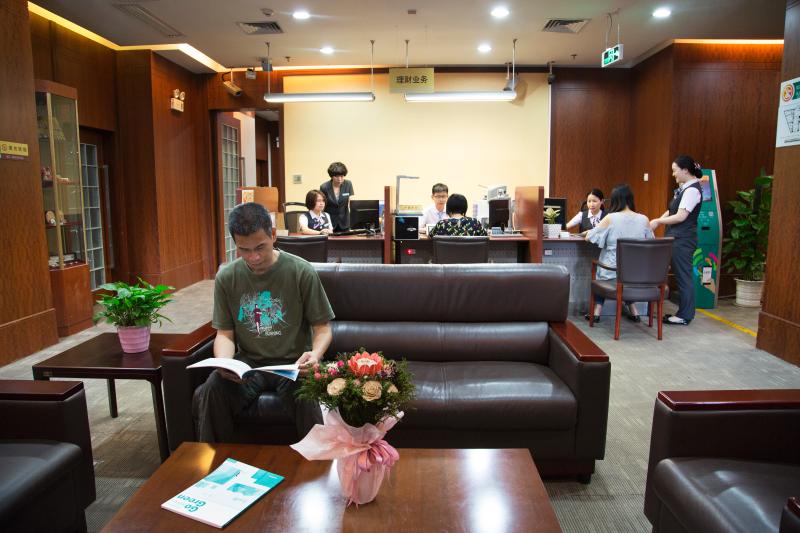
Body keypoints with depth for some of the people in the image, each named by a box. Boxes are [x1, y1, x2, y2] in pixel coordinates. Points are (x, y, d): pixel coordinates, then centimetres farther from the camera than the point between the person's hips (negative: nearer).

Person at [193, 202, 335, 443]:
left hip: (291, 363, -2)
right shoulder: (226, 277, 2)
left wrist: (315, 354, -24)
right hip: (247, 362, 3)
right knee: (210, 392, -27)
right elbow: (225, 333, 6)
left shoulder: (302, 272, -7)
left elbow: (322, 327, -2)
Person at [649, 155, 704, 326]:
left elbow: (681, 216, -19)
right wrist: (657, 221, 4)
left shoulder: (692, 190, -14)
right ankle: (683, 312, 22)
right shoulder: (683, 188, 14)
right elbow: (671, 211, 16)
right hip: (676, 238, 9)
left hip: (683, 240, -9)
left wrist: (658, 221, -10)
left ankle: (685, 316, 6)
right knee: (680, 275, 13)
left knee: (683, 276, -3)